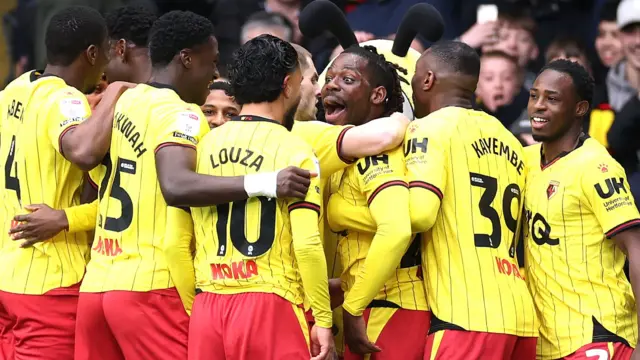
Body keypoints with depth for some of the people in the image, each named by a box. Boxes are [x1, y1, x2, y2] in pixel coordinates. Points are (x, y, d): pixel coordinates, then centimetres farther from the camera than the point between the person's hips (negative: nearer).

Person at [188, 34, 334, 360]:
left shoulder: (205, 145, 9)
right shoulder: (293, 150, -5)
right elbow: (307, 243, -13)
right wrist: (323, 319, -7)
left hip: (207, 306, 5)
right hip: (269, 305, -5)